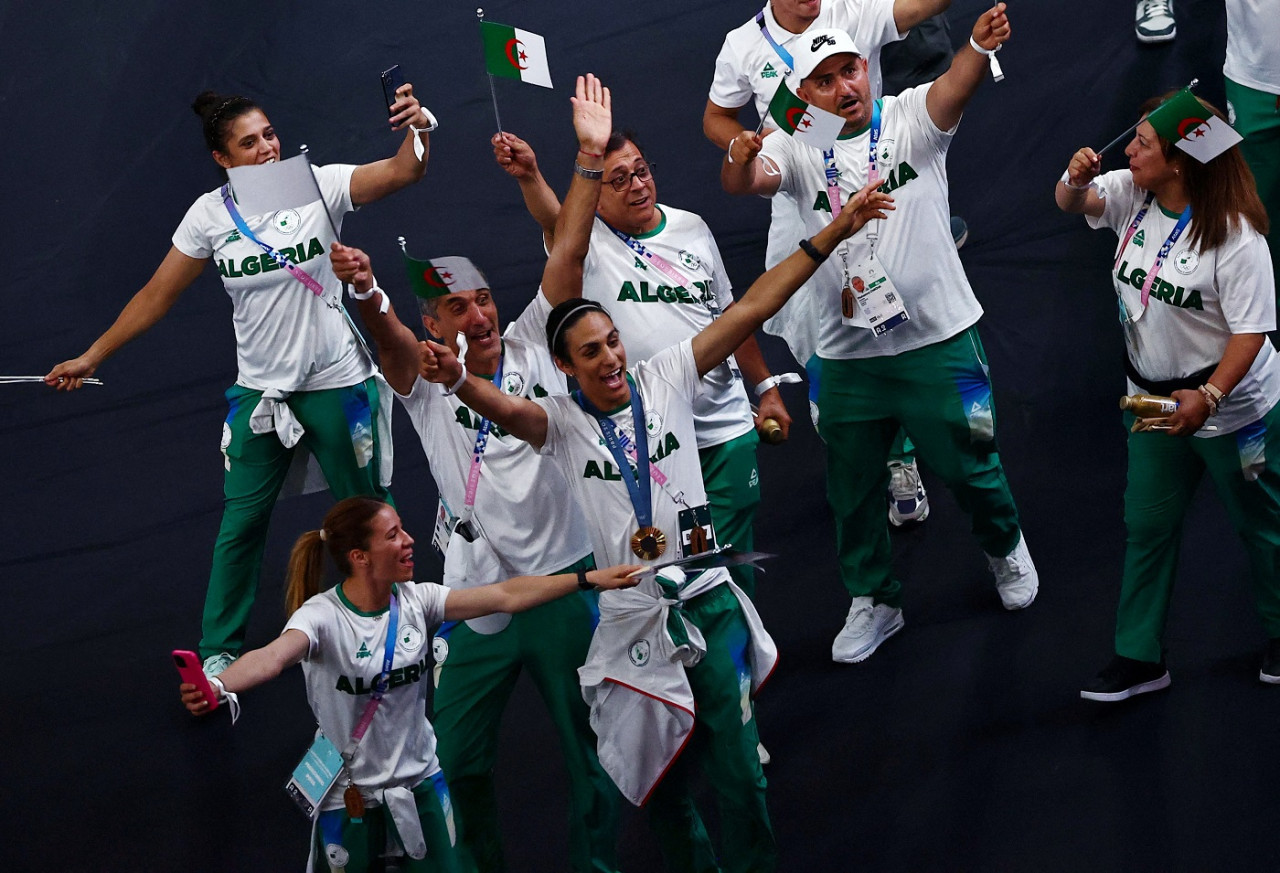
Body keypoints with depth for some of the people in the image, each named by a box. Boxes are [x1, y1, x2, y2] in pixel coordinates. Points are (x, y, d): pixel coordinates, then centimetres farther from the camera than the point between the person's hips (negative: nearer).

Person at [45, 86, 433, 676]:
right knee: (241, 522, 7)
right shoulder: (210, 215, -5)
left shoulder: (319, 186, -12)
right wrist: (92, 357, 6)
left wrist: (417, 129, -48)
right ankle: (219, 650, 21)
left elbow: (402, 172, -25)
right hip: (259, 391, 2)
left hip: (335, 384, -2)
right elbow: (157, 294, 4)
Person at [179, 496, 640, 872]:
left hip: (420, 782, 5)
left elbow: (505, 596, -3)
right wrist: (218, 686, -63)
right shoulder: (322, 616, -23)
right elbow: (273, 655, -42)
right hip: (348, 794, -5)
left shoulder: (415, 600, -6)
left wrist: (589, 579, -5)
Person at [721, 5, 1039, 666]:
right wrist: (740, 158, -46)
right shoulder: (797, 148, -2)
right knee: (852, 487, 13)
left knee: (967, 464, 13)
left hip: (937, 339, -2)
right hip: (848, 356, 2)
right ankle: (873, 603, 33)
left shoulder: (910, 118, -6)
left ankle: (1005, 549, 43)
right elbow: (743, 183, -20)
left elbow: (955, 85, -27)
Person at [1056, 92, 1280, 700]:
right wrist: (1076, 178, -26)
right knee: (1147, 526, 12)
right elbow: (1074, 203, -2)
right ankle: (1140, 659, 21)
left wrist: (1207, 397, -33)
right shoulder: (1132, 195, -7)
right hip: (1154, 399, 7)